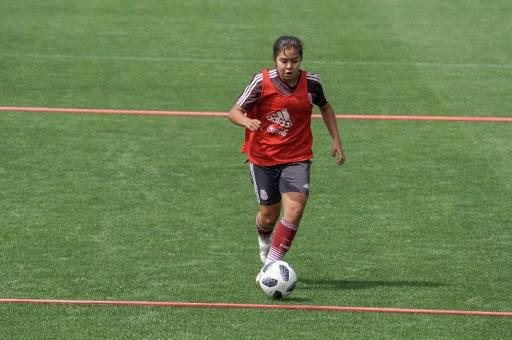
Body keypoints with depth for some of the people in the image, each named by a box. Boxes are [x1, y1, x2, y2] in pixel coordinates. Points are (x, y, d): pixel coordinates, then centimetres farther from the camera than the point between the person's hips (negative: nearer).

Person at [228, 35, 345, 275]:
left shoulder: (311, 83, -7)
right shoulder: (262, 81, -14)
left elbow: (325, 108, 14)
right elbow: (234, 112, -11)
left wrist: (336, 140, 9)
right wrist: (247, 121, -34)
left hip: (297, 157, 1)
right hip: (263, 156, -1)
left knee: (295, 209, -19)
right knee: (269, 215, 9)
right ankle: (264, 239, 47)